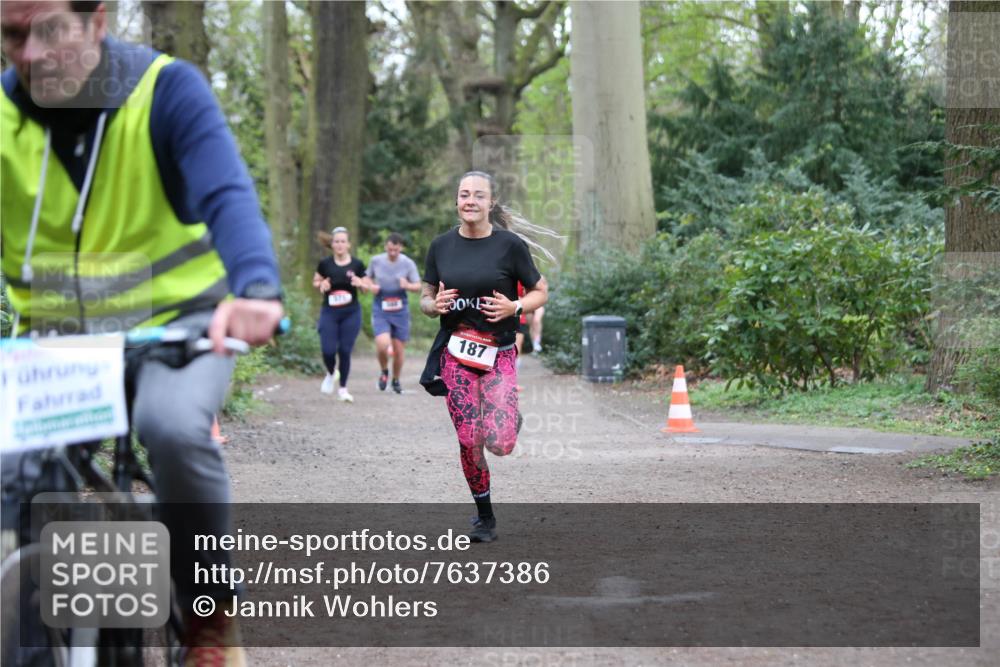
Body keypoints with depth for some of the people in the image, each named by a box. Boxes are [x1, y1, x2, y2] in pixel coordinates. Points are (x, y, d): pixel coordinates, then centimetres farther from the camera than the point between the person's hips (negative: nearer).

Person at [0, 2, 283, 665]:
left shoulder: (168, 88, -14)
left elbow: (227, 195, -27)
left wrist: (256, 289, -48)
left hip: (176, 322, -3)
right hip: (58, 338, 3)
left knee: (174, 426, -34)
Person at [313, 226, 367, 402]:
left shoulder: (357, 265, -1)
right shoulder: (325, 264, -2)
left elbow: (366, 286, 7)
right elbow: (315, 281, 11)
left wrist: (360, 283, -15)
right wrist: (321, 285, -11)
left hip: (351, 313, 0)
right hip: (329, 313, 0)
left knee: (345, 351, 0)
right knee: (328, 351, -8)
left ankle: (343, 389, 14)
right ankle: (331, 373, 26)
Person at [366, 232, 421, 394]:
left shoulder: (408, 263, -5)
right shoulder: (376, 260, -3)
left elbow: (418, 286, 1)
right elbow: (368, 277, 14)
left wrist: (407, 285, -21)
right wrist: (371, 286, -8)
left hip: (400, 309, 1)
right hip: (380, 309, -1)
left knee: (399, 350, 6)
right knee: (382, 344, -21)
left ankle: (396, 380, 31)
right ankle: (384, 371, 10)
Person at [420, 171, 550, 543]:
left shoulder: (510, 245, -5)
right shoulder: (441, 246, 4)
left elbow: (540, 292, 4)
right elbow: (425, 299, 12)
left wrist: (515, 307, -16)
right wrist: (434, 305, -12)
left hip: (498, 355, -2)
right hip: (455, 355, 2)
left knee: (499, 444, -13)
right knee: (468, 443, -1)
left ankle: (510, 418, 24)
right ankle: (485, 517, 19)